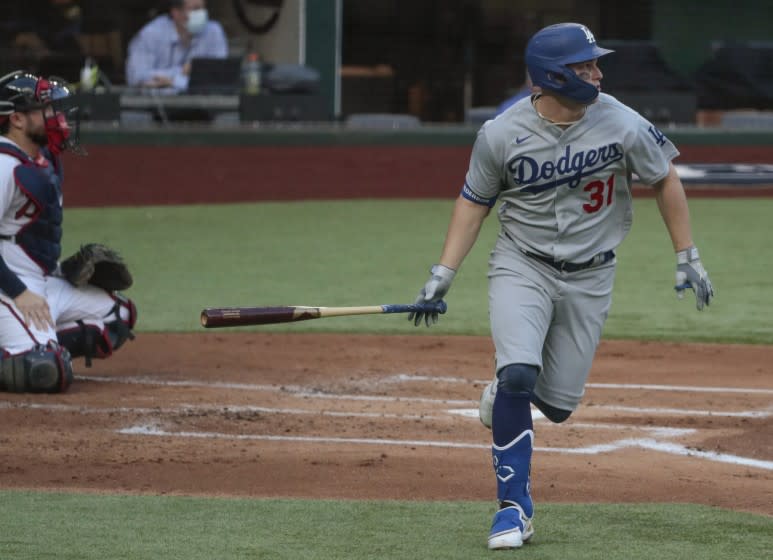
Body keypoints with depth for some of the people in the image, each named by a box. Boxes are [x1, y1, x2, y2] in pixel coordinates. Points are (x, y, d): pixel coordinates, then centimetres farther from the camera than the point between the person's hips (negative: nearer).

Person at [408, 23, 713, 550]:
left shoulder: (622, 125, -14)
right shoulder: (501, 134, -14)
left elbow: (666, 180, 1)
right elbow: (474, 202, 0)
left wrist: (688, 258, 1)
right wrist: (444, 274, -7)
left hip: (590, 276, 2)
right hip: (522, 265, -1)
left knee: (557, 403, 2)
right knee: (517, 375, -22)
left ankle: (509, 386, 40)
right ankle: (514, 507, -12)